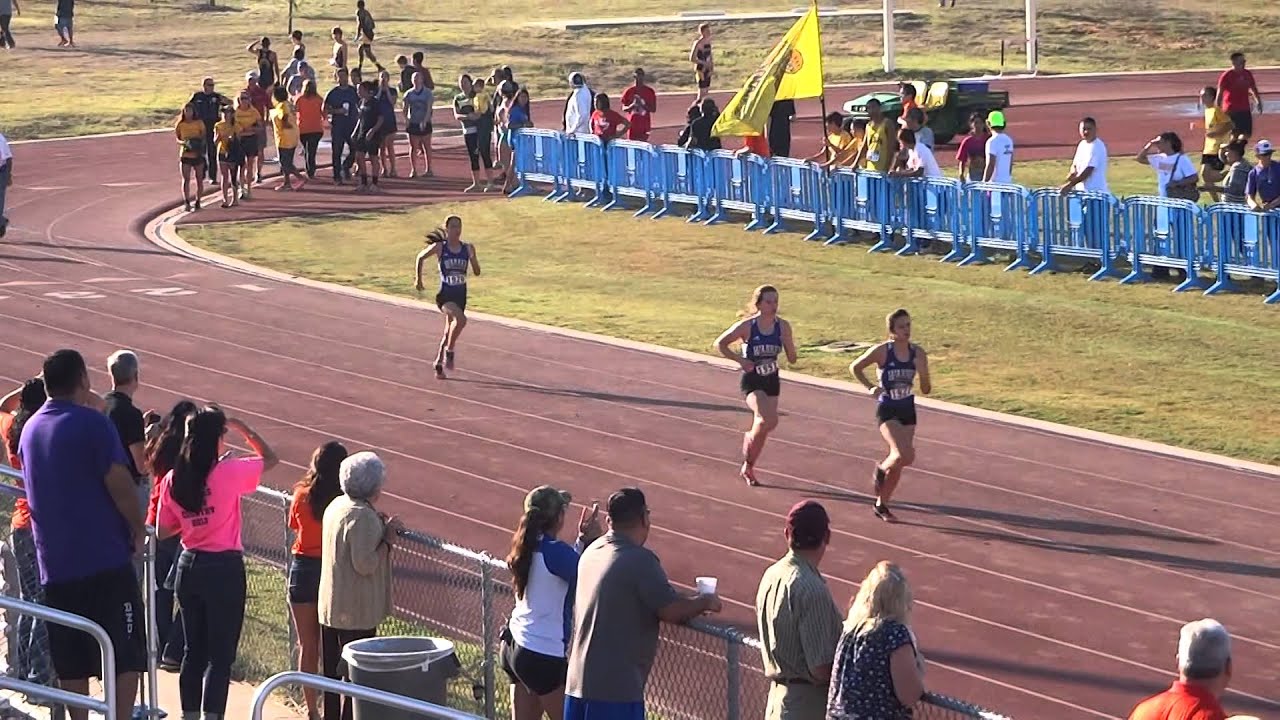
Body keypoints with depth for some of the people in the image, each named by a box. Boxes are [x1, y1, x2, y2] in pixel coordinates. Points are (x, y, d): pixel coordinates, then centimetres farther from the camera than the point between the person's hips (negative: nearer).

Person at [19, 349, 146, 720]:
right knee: (126, 658, -3)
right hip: (105, 561, -7)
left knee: (71, 664, 10)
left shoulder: (30, 429, 11)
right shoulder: (92, 423, -11)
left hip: (54, 563, 7)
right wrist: (138, 529, 0)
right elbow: (119, 484, -16)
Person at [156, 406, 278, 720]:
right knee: (221, 655, 0)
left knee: (194, 650, 16)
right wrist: (241, 427, 7)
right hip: (224, 568, -5)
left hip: (189, 567, 5)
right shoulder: (229, 473, -15)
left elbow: (163, 531, 6)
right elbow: (270, 458, 1)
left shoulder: (173, 480, -1)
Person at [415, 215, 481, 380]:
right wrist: (418, 280, 12)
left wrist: (473, 257, -13)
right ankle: (449, 352, -12)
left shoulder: (467, 248, 2)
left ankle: (439, 364, 33)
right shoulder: (439, 247, -6)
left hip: (460, 296, 4)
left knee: (449, 332, 15)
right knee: (461, 319, -31)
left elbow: (477, 272, 4)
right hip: (445, 295, -4)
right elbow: (421, 257, 11)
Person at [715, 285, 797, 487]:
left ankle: (748, 468, 30)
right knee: (769, 420, -27)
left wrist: (788, 342, -19)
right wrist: (740, 360, -14)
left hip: (772, 381, 4)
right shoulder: (747, 326, -14)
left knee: (763, 428, 10)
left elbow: (792, 359, 0)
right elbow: (720, 343, -3)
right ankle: (750, 438, 5)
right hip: (752, 381, -4)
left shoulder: (783, 326, -4)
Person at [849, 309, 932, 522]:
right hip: (887, 411, -5)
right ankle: (882, 468, 11)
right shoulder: (882, 351, -13)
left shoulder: (918, 353, -3)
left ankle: (881, 505, 25)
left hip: (907, 411, 5)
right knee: (904, 455, -23)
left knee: (899, 459, 8)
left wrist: (922, 372, -18)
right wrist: (870, 387, -10)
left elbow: (926, 389, 1)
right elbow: (855, 367, 1)